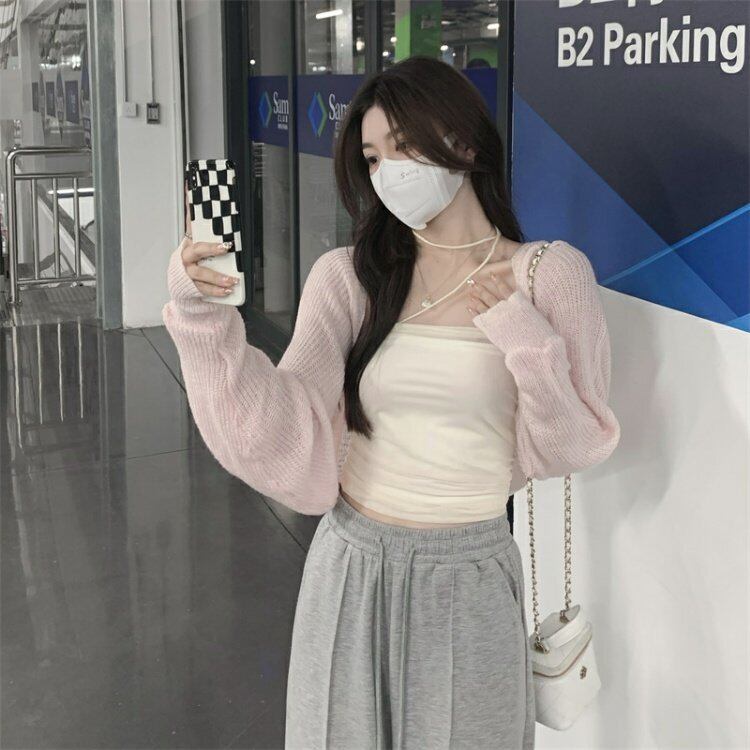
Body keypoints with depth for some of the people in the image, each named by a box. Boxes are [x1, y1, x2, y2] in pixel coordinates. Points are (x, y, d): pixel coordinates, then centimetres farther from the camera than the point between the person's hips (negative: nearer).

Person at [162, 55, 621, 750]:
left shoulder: (550, 274, -6)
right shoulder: (349, 277, -4)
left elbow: (566, 450, -3)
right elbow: (290, 443, -16)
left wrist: (524, 337, -17)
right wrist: (204, 320, -27)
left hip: (469, 581, -1)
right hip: (350, 567, 1)